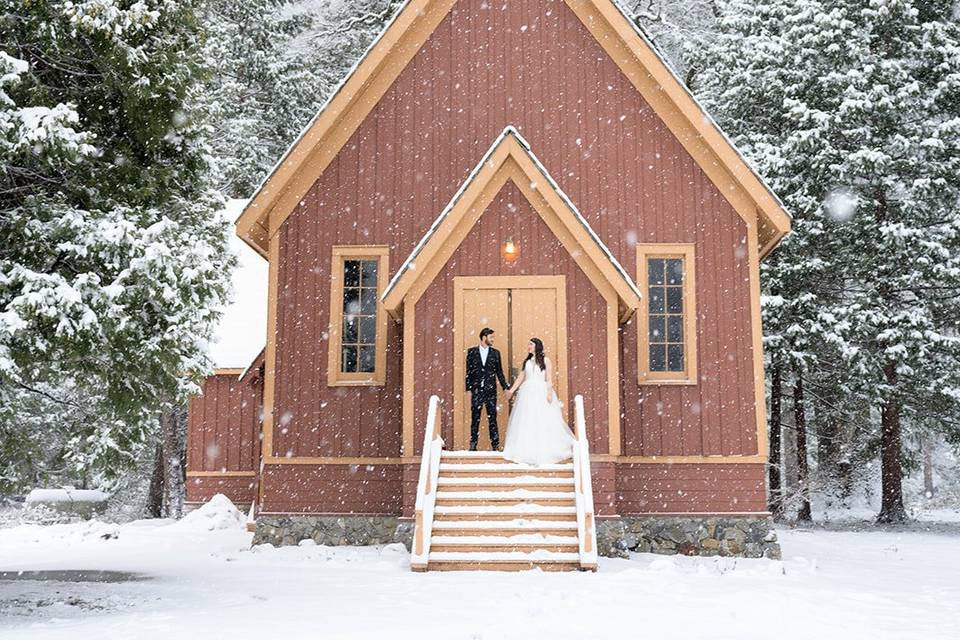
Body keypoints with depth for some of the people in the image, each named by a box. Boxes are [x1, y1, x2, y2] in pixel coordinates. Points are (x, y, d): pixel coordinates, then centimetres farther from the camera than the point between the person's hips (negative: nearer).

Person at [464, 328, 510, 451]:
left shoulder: (495, 353, 8)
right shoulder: (472, 352, 4)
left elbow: (499, 372, 10)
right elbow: (468, 372, 3)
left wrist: (506, 388, 3)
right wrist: (468, 389, -3)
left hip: (491, 390, 1)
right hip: (476, 389, -1)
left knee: (492, 418, 2)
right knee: (475, 418, 1)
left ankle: (495, 444, 6)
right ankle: (473, 444, 6)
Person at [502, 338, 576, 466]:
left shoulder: (545, 360, 2)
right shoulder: (527, 361, 14)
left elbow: (549, 379, -4)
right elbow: (520, 378, 13)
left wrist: (549, 393, -14)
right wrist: (511, 390, 3)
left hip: (541, 393, -4)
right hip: (527, 393, 4)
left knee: (543, 422, -4)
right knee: (526, 423, 1)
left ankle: (546, 451, 2)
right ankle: (528, 451, 6)